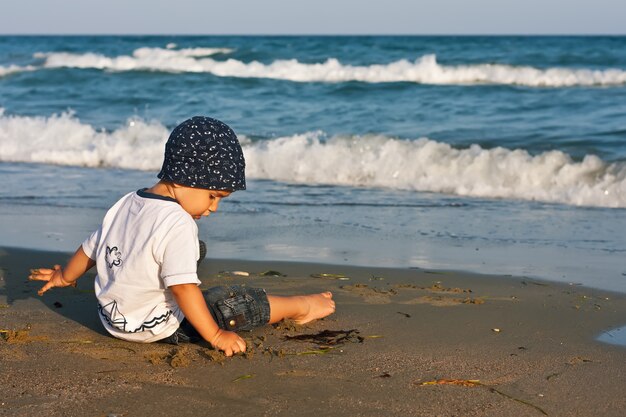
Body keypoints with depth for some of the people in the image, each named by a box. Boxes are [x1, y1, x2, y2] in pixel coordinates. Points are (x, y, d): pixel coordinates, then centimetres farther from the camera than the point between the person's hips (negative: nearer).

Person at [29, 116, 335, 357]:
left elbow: (89, 248, 15)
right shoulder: (177, 223, -24)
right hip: (157, 328, -9)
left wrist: (64, 277, 33)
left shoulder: (124, 204, 2)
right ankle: (299, 307, 14)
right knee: (232, 302, 0)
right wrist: (215, 336, -22)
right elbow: (183, 287, -28)